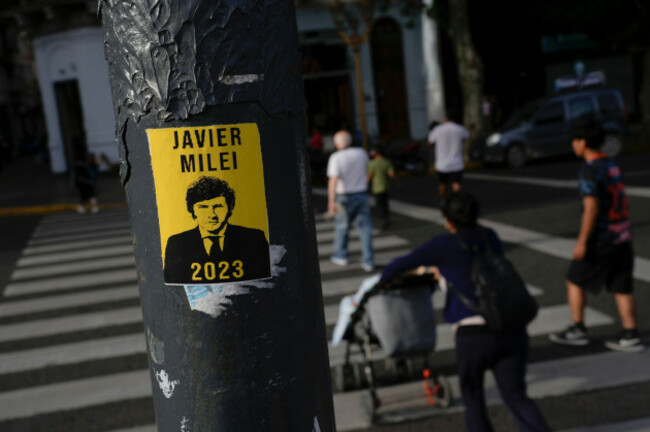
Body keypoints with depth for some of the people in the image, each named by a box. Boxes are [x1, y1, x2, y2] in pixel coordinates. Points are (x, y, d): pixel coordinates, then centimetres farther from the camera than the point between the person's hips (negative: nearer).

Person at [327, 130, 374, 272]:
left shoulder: (336, 157, -14)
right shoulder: (361, 153, 1)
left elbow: (333, 180, -24)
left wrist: (331, 201, -28)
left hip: (343, 197, -3)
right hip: (361, 195, 3)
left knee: (342, 227, 16)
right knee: (365, 228, 2)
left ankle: (341, 256, 30)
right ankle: (368, 261, -1)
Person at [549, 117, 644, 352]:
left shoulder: (590, 171, -16)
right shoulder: (612, 165, 10)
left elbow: (591, 208, -22)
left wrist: (582, 242, -19)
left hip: (601, 239, -8)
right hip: (622, 235, 8)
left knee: (575, 281, 7)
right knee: (621, 287, 10)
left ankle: (578, 330, 13)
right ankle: (630, 335, 10)